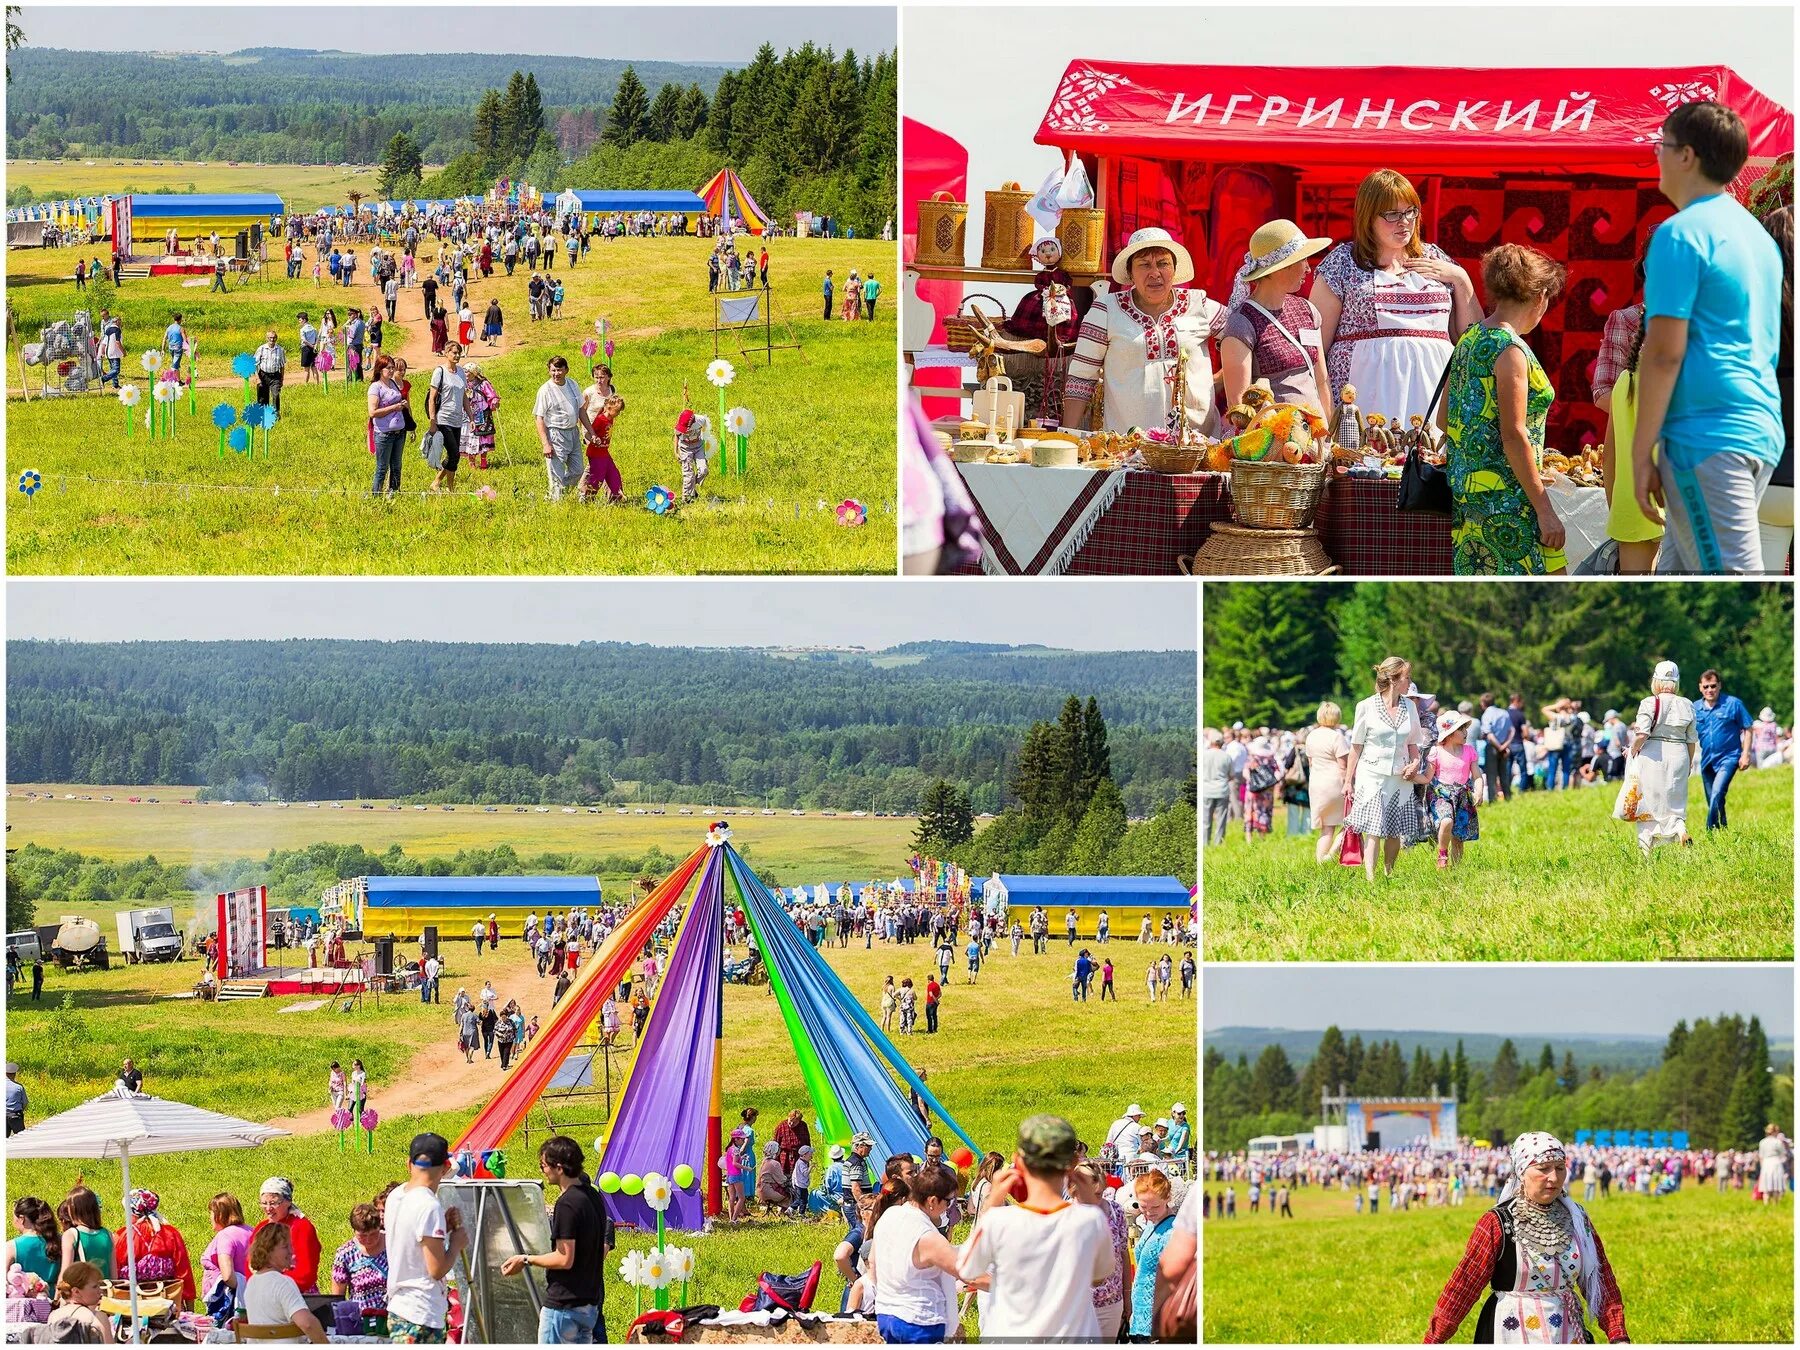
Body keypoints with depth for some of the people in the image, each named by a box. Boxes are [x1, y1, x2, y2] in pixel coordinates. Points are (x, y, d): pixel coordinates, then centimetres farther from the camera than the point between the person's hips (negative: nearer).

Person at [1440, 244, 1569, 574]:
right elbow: (1514, 435, -19)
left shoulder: (1469, 340, 11)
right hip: (1504, 496, -9)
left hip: (1466, 491, 9)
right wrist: (1545, 510, -18)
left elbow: (1443, 419, 18)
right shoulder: (1510, 349, -15)